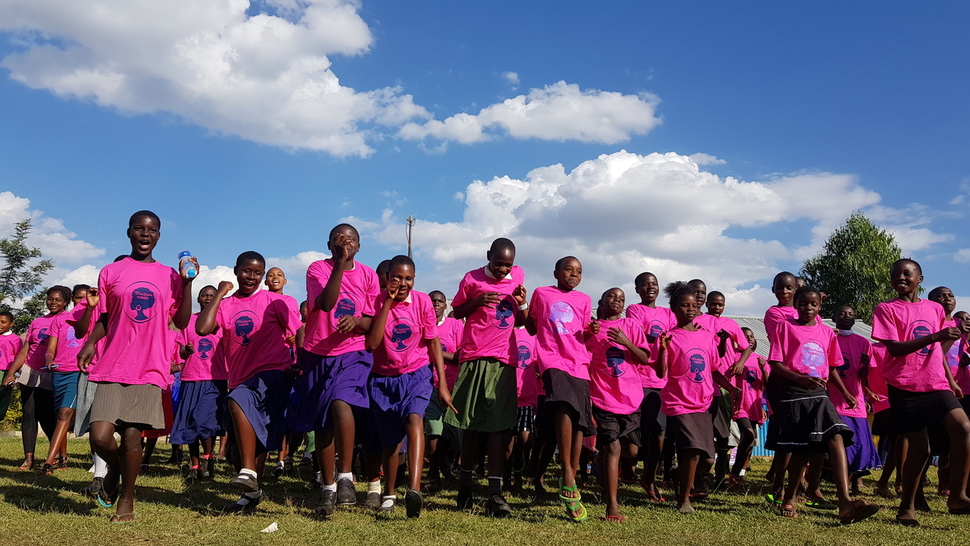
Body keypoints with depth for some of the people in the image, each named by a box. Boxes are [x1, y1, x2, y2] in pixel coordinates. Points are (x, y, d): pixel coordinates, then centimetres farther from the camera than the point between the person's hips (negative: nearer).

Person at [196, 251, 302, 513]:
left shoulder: (275, 302, -1)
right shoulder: (226, 305, 7)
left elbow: (296, 334, 3)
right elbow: (202, 329, -10)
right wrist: (221, 293, -5)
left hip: (273, 373, -5)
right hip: (241, 380, 6)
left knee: (238, 400, -32)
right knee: (250, 435, 14)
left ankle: (249, 472, -29)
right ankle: (252, 491, 31)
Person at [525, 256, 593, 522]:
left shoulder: (584, 300, 17)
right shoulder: (541, 293, 11)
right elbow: (531, 327, 18)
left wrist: (591, 331, -1)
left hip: (579, 363, 4)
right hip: (552, 359, -4)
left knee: (579, 422, 0)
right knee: (565, 407, -29)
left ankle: (570, 486, 11)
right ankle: (567, 476, -24)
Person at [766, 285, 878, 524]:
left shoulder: (827, 332, 13)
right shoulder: (785, 327, 1)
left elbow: (832, 366, 22)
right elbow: (775, 364, -6)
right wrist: (801, 378, -20)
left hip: (819, 394, 4)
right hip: (792, 394, -4)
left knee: (836, 438, -16)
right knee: (800, 449, -1)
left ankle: (845, 502, -25)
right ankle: (788, 500, 19)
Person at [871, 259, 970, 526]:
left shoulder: (935, 309, 14)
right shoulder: (886, 309, -1)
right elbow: (894, 348, -14)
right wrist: (934, 337, -21)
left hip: (936, 384, 4)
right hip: (905, 387, -4)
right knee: (919, 448, -3)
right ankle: (907, 507, 14)